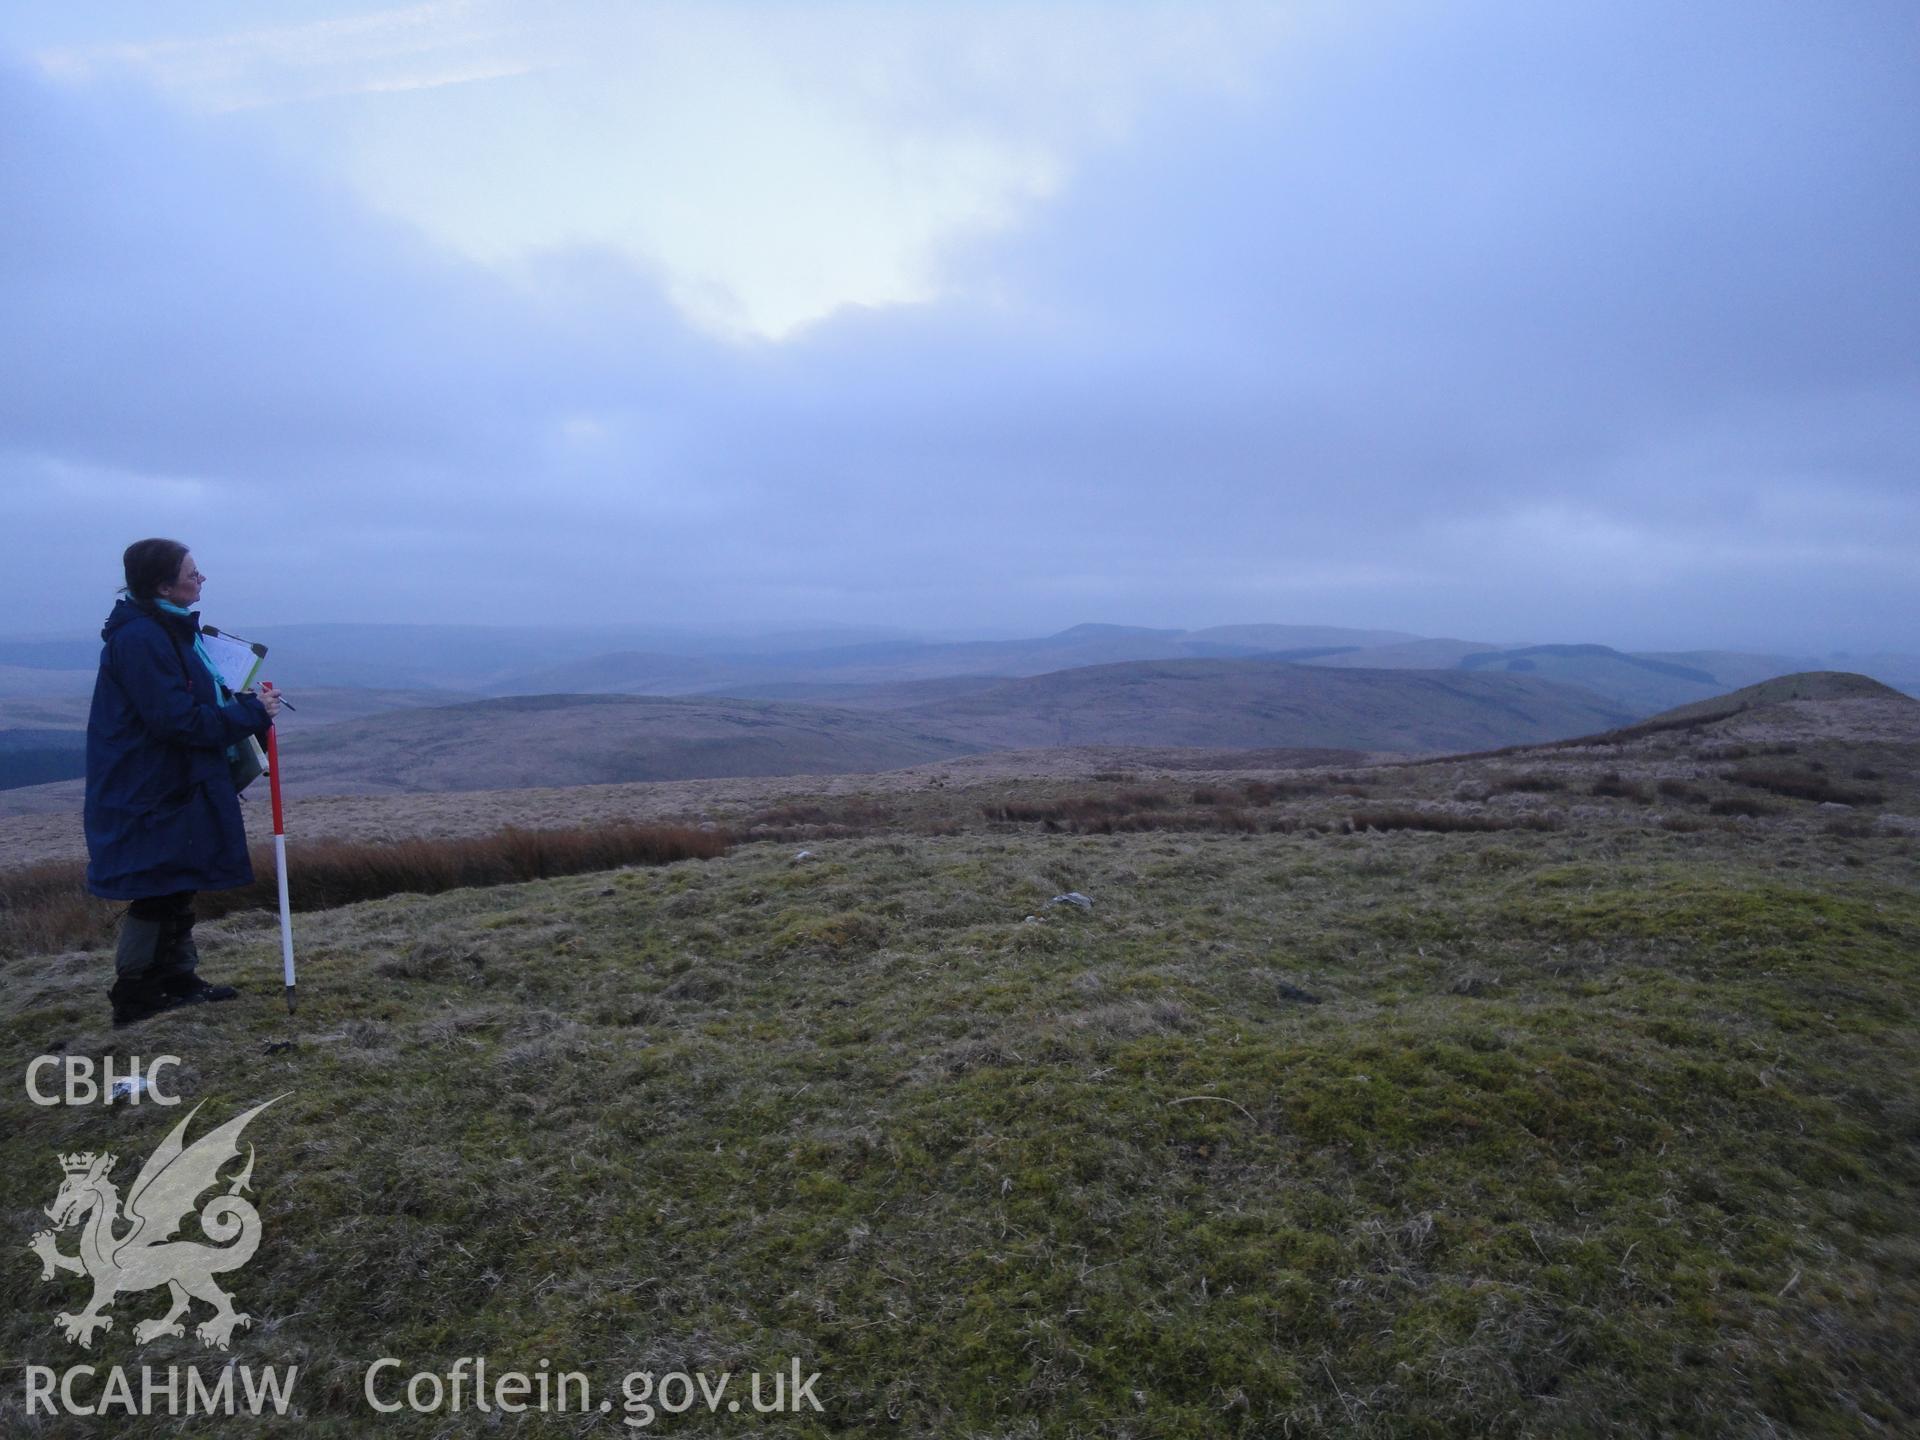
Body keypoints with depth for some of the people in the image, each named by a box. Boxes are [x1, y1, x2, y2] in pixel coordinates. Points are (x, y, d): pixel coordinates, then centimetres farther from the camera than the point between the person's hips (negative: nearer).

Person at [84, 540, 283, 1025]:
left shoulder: (169, 629, 11)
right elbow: (177, 720, -24)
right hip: (147, 792, -10)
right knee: (156, 892, -1)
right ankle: (133, 997, 10)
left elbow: (193, 699, 18)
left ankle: (178, 980, 26)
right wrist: (252, 713, -18)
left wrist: (241, 703, 3)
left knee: (177, 886, 16)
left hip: (175, 785, 10)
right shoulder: (140, 638, -21)